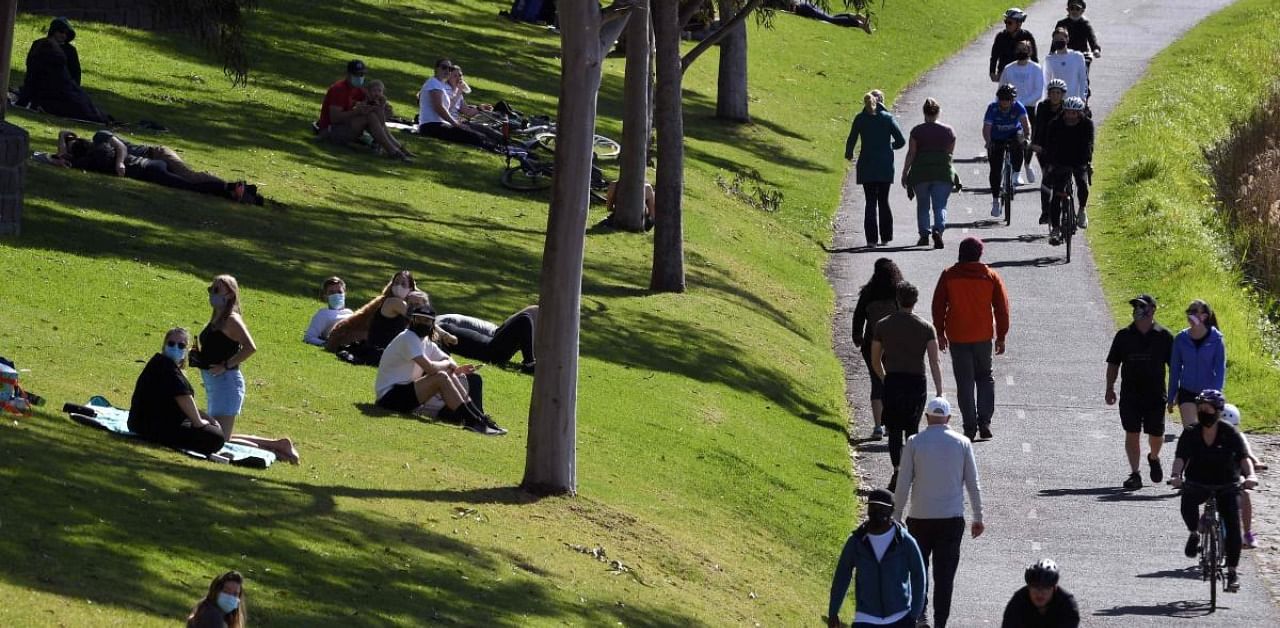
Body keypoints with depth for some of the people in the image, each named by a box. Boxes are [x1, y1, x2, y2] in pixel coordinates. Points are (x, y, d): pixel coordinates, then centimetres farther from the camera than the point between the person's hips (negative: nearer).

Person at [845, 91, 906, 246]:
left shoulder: (860, 119, -2)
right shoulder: (887, 117, 0)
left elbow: (851, 141, 1)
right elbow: (901, 141, -2)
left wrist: (849, 154, 23)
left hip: (867, 166, -1)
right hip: (885, 166, 1)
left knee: (870, 202, 1)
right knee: (884, 201, 13)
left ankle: (872, 239, -6)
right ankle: (885, 237, 12)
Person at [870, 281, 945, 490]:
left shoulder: (883, 325, 2)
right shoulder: (926, 328, 0)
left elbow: (875, 361, 9)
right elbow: (934, 363, -4)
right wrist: (939, 392, -1)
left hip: (893, 381, -1)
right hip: (917, 382, 1)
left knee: (895, 431, 1)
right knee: (912, 429, 16)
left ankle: (897, 472, -16)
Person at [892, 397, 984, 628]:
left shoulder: (914, 443, -4)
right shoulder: (962, 443, -1)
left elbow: (903, 484, -4)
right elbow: (973, 484, 3)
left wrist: (896, 517, 4)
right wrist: (978, 518, 12)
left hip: (921, 517, -1)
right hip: (952, 518, 1)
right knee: (944, 574, 5)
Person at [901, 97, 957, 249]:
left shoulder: (917, 130, -2)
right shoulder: (948, 131, 4)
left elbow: (911, 154, -4)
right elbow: (950, 153, 9)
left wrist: (905, 173, 2)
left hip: (920, 172, -1)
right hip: (943, 172, 1)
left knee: (922, 205, 12)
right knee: (940, 205, 0)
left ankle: (924, 235, 11)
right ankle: (938, 230, -22)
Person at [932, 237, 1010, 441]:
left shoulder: (949, 276, -4)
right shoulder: (991, 276, -2)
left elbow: (938, 306, -1)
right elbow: (1002, 308, 1)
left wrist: (940, 333, 9)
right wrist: (1001, 337, 8)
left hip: (957, 338, -1)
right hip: (983, 336, 1)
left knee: (964, 382, 4)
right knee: (985, 378, 16)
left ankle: (970, 426, 1)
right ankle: (984, 422, 4)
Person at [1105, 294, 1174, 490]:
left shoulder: (1164, 336, 1)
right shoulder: (1124, 336, 4)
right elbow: (1113, 364, 9)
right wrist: (1110, 389, 2)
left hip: (1155, 395, -1)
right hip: (1130, 394, 1)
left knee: (1156, 435, 4)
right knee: (1132, 434, -4)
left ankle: (1154, 458, 36)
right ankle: (1135, 474, 1)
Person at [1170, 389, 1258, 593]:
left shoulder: (1230, 433, -10)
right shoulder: (1191, 434, -7)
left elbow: (1244, 457, -20)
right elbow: (1181, 458, -18)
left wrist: (1250, 475, -40)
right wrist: (1176, 475, -39)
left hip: (1227, 486, 0)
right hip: (1198, 484, 0)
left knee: (1233, 524, -16)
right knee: (1188, 503, -33)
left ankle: (1232, 572, -5)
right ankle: (1195, 533, -1)